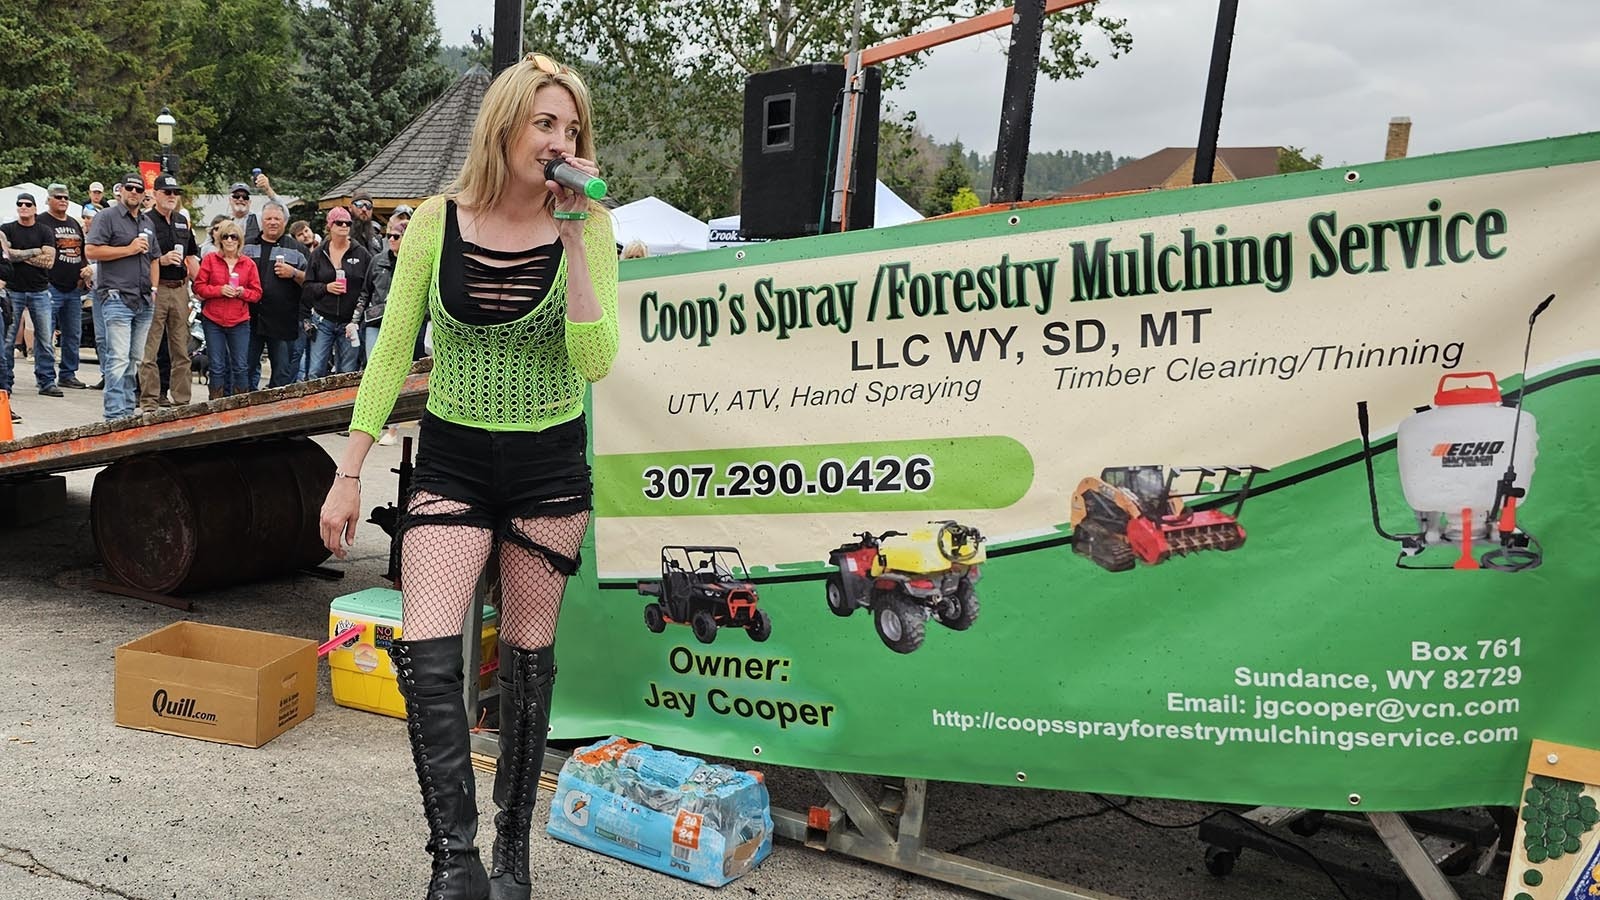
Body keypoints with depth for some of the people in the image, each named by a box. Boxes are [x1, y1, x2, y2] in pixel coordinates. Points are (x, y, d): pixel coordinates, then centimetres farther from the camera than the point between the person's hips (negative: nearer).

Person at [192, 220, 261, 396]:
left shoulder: (249, 264, 6)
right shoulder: (210, 260, 3)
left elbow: (257, 293, 7)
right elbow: (199, 286, 1)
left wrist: (243, 292, -13)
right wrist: (220, 290, -14)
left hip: (239, 322, 0)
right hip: (213, 321, 0)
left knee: (241, 367, 1)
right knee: (217, 367, 4)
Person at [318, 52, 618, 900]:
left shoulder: (585, 228, -6)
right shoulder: (437, 222, -5)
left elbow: (596, 362, -15)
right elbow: (392, 351, 1)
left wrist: (575, 244, -21)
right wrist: (347, 473, -1)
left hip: (549, 466, 0)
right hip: (452, 462, 0)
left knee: (527, 657, 9)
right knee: (426, 653, -13)